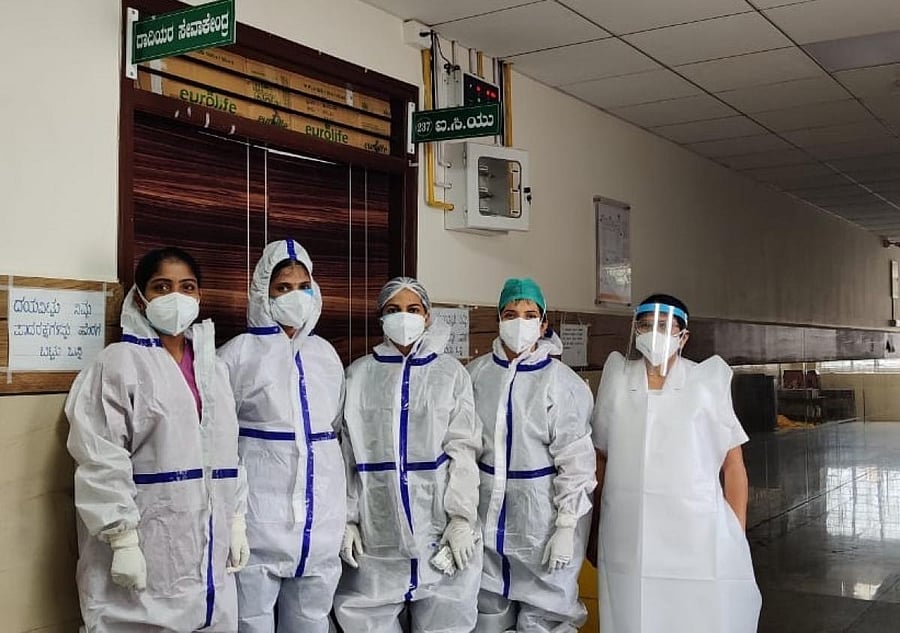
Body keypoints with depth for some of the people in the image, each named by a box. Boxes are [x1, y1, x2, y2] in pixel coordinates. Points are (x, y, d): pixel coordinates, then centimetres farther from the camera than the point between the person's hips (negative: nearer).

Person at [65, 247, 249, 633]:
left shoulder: (213, 368, 13)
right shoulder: (119, 363, -8)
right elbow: (101, 462, -13)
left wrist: (237, 522, 13)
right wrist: (122, 538, -17)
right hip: (147, 550, -6)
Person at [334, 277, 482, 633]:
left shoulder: (451, 373, 3)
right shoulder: (359, 374, 7)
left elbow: (463, 449, 0)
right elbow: (347, 453, 7)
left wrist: (462, 517, -8)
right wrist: (347, 519, 3)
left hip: (439, 523, -1)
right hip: (377, 527, 1)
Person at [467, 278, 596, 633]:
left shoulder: (563, 383, -11)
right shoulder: (477, 373, 1)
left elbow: (576, 461, -10)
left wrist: (567, 528, -11)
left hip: (542, 514, -4)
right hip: (488, 514, 4)